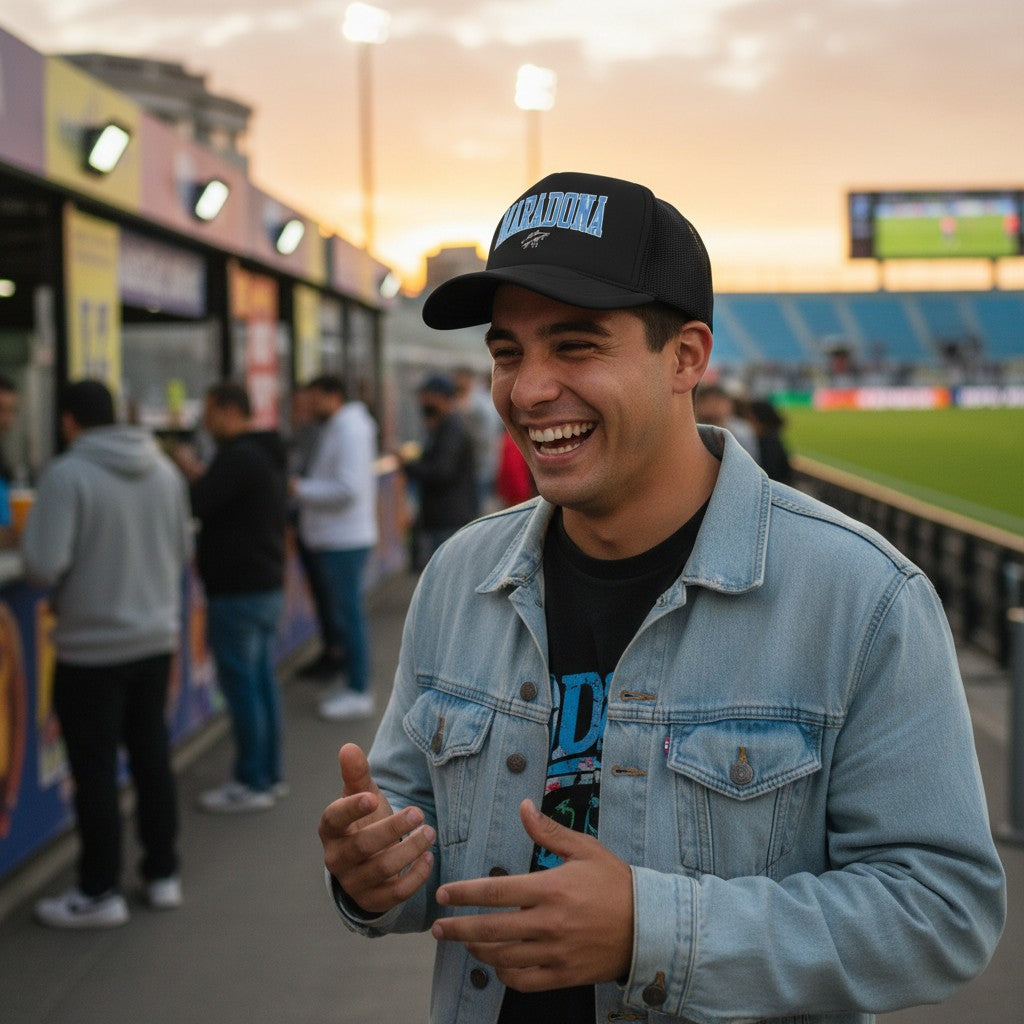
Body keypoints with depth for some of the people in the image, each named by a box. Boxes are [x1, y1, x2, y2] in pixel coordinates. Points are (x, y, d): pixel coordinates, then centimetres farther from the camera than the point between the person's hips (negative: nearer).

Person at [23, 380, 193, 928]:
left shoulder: (67, 475, -17)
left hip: (91, 648, -6)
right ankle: (162, 875, 27)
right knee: (152, 756, 17)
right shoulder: (164, 469, 2)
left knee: (95, 769, 5)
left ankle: (99, 892, 14)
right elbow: (183, 551, 11)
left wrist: (30, 530, -1)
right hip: (156, 639, 6)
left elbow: (44, 566, -21)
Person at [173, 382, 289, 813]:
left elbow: (196, 503, -24)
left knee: (240, 684, -4)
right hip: (267, 583, 10)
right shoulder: (268, 454, 15)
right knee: (261, 680, 15)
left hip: (238, 591, -10)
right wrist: (200, 473, 11)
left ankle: (252, 783, 1)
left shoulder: (238, 456, -17)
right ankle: (270, 773, 22)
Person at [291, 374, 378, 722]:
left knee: (349, 614, -5)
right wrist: (304, 488, 8)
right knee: (343, 613, 15)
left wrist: (302, 489, -15)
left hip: (346, 540, -10)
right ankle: (355, 684, 24)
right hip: (335, 537, 10)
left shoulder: (350, 431, -15)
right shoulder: (337, 428, 16)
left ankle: (359, 693, 1)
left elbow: (348, 488, -23)